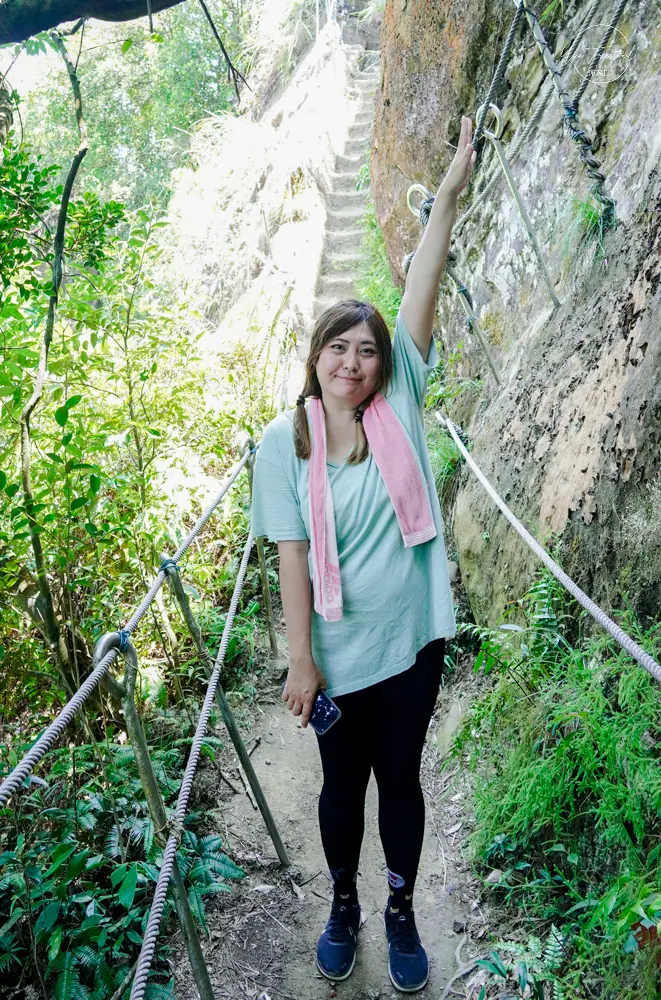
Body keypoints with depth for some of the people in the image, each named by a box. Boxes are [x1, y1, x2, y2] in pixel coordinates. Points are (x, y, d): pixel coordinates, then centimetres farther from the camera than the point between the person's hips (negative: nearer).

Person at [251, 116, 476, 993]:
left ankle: (401, 912, 42)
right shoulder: (285, 442, -9)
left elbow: (421, 294, -11)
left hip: (411, 641, 1)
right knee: (343, 783, 18)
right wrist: (301, 661, -11)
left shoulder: (398, 408, -5)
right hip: (338, 651, -1)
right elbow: (293, 557, -11)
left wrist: (449, 195, -14)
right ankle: (344, 905, 45)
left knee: (401, 779, 18)